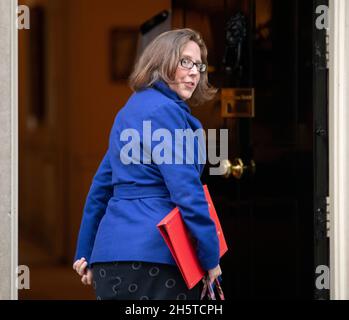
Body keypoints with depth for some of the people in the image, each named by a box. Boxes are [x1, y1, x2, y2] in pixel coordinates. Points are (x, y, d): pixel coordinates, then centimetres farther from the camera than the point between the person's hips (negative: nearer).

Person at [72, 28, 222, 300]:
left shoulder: (132, 110, 20)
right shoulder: (164, 110, -8)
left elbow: (101, 186, 23)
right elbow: (186, 189, -16)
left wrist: (86, 253, 25)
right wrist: (211, 257, -11)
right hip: (154, 256, -9)